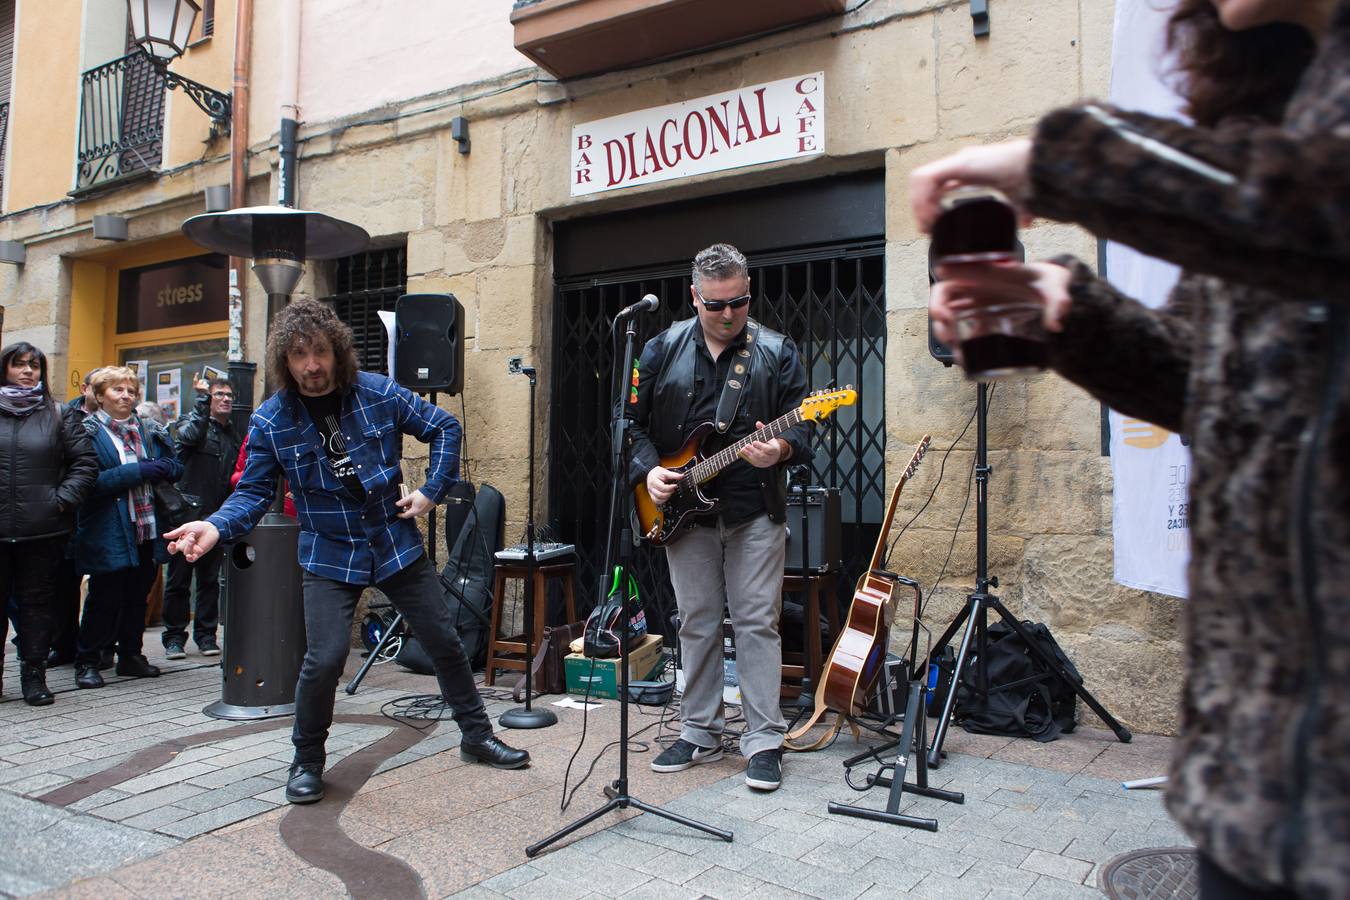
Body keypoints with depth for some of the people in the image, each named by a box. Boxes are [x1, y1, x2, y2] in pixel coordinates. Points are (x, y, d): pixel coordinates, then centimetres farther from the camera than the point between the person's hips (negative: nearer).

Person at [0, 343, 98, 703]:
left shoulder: (57, 416, 6)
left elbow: (86, 461, 5)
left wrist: (63, 498, -4)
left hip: (42, 530, 0)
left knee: (38, 603, 5)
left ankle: (34, 674, 14)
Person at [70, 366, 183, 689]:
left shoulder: (151, 431, 13)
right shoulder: (88, 432, -5)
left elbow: (175, 467, 14)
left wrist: (161, 468, -9)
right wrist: (138, 472, -20)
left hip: (148, 528, 5)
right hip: (108, 534, -5)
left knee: (137, 596, 13)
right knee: (105, 598, 1)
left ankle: (131, 655, 27)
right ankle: (86, 660, 17)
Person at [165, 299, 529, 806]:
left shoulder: (379, 393, -6)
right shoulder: (270, 421, -6)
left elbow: (445, 428, 3)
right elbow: (254, 492, -3)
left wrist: (432, 491, -5)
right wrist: (217, 527, -23)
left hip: (398, 543, 2)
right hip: (329, 556, -1)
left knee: (445, 642, 8)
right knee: (324, 659, -14)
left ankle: (477, 736, 29)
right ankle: (307, 761, 14)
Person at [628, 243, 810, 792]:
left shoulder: (776, 352, 0)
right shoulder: (663, 350, 4)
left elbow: (803, 424, -2)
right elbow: (632, 420, 8)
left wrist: (781, 449, -23)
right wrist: (648, 469, -8)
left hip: (755, 511, -2)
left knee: (757, 623, 0)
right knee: (696, 624, 10)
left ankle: (764, 741, 9)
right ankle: (700, 732, 23)